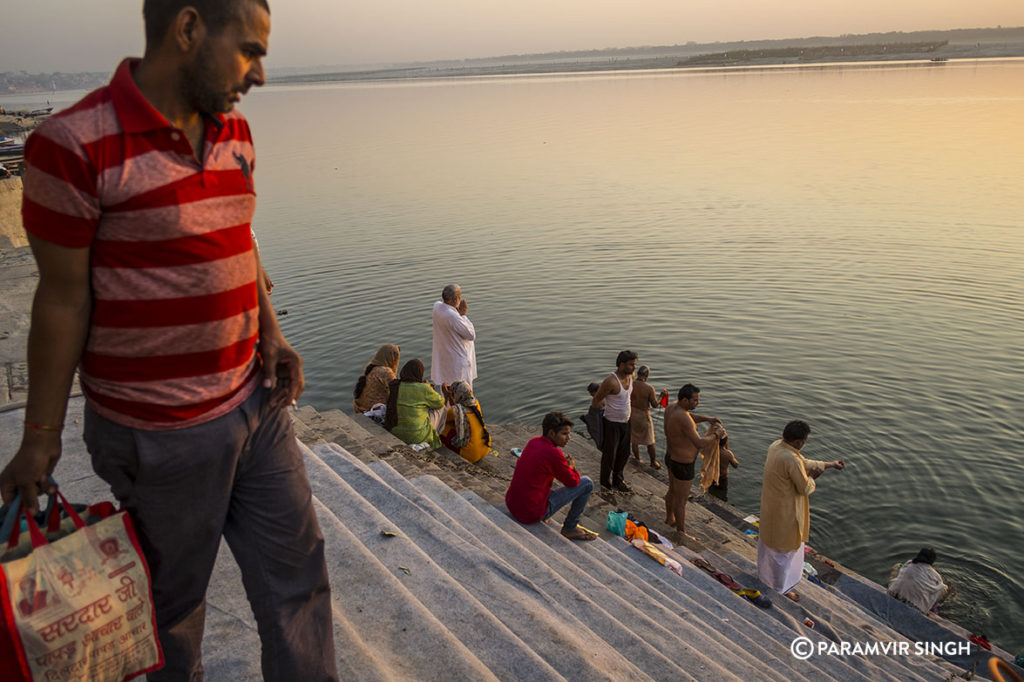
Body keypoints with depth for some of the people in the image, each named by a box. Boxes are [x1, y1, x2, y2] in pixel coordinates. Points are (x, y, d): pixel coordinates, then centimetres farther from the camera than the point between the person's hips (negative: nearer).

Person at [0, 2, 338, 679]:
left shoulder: (234, 130, 5)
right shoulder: (76, 145, -16)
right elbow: (63, 296, -11)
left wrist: (272, 336, 2)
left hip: (256, 401, 6)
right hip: (160, 432, -6)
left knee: (296, 572, 16)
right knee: (176, 595, 18)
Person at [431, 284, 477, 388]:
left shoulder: (437, 306, -6)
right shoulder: (453, 316, -30)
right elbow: (471, 335, -20)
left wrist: (458, 312, -6)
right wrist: (463, 314, -15)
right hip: (458, 361, -9)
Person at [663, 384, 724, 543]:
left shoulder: (672, 406, -4)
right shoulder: (682, 418, -34)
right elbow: (699, 443, -35)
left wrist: (707, 418, 3)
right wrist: (716, 435, -18)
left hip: (671, 457, 10)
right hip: (682, 465, -10)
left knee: (672, 491, 30)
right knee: (681, 500, 9)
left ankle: (669, 519, 51)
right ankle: (681, 534, 26)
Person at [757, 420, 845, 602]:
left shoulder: (775, 446, -5)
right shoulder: (791, 460, -35)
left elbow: (803, 462, 9)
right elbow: (805, 488, -23)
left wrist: (830, 464, 13)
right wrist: (811, 477, -2)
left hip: (770, 504, 9)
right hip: (785, 511, -9)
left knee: (768, 541, 28)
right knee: (785, 549, 12)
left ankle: (764, 573, 50)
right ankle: (781, 587, 31)